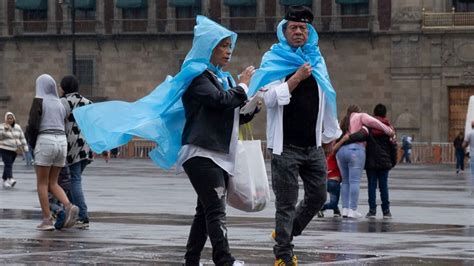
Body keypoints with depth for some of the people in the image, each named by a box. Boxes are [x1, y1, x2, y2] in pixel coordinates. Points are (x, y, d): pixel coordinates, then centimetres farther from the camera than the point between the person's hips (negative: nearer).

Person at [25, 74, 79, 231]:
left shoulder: (39, 101, -3)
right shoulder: (59, 103, 16)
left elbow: (32, 124, -12)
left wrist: (32, 143, 6)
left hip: (45, 142, -6)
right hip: (61, 142, 6)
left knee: (41, 183, 4)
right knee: (52, 183, 13)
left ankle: (47, 220, -2)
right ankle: (69, 207, -12)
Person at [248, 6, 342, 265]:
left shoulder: (316, 60, 14)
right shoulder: (273, 60, -1)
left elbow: (327, 100, 21)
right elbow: (269, 98, -13)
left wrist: (330, 134, 23)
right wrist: (296, 78, -18)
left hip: (313, 145, 5)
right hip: (286, 145, -5)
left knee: (317, 196, 7)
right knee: (286, 203, -3)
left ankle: (284, 234, 28)